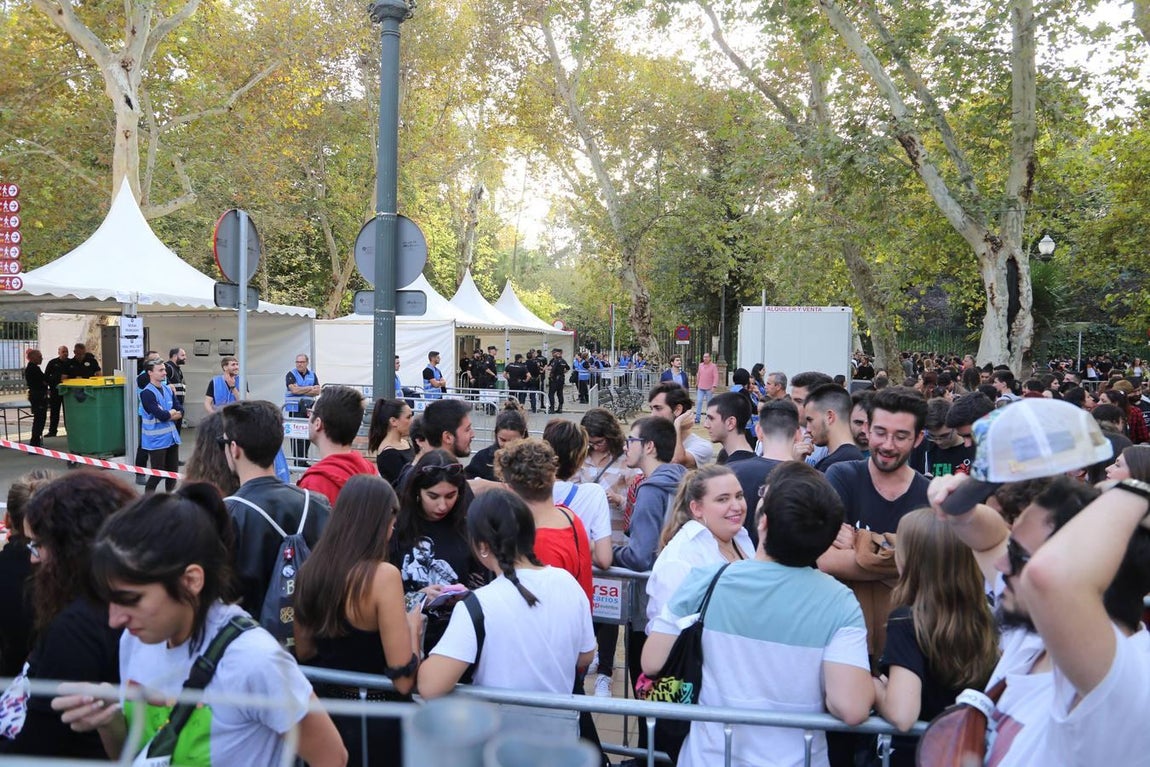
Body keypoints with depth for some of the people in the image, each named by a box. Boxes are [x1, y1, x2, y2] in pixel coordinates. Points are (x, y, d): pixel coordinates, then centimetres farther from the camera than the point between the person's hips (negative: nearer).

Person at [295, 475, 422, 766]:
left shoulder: (310, 569, -4)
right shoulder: (383, 575, -23)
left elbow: (303, 653, 10)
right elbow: (404, 680, -22)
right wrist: (413, 625, -6)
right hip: (376, 720, -5)